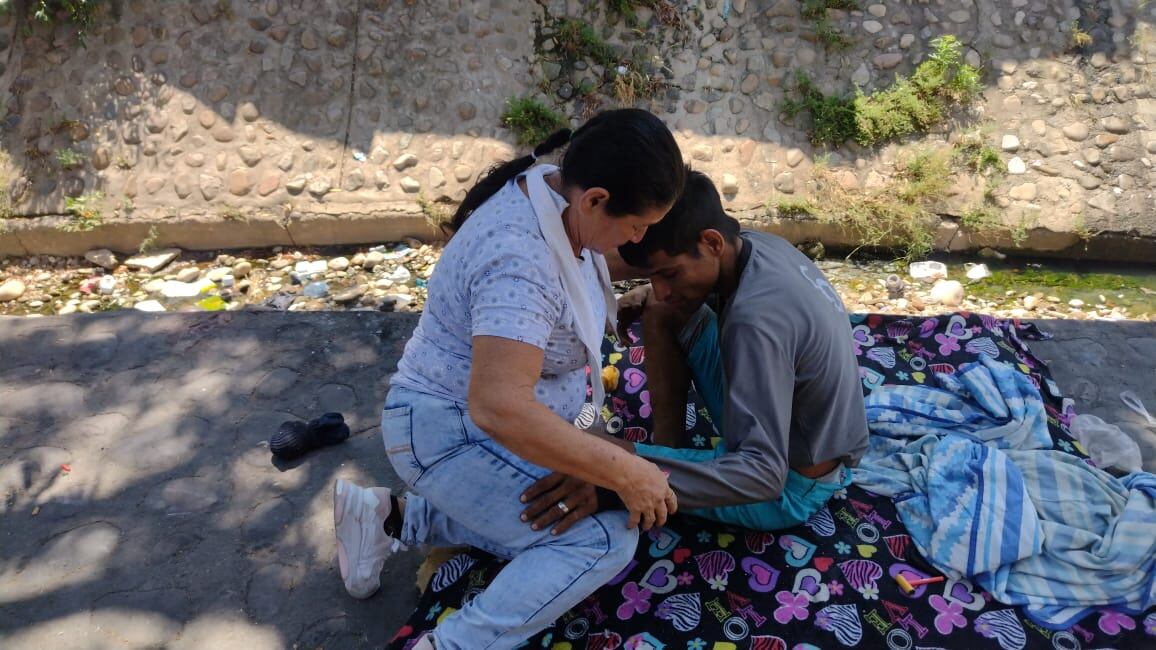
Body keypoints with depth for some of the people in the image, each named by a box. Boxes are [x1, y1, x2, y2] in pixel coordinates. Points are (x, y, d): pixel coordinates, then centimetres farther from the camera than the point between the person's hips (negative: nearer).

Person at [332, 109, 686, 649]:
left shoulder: (555, 192, -3)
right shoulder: (520, 262, -32)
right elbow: (498, 407, -39)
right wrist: (625, 472, -32)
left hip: (488, 418, 10)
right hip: (452, 432, -10)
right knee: (604, 540, -17)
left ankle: (391, 519, 14)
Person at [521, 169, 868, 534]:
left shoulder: (756, 319, -35)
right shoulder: (759, 246, -8)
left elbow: (764, 474, -38)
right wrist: (650, 297, -4)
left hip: (790, 485, -8)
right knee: (662, 314, 2)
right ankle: (667, 450, 6)